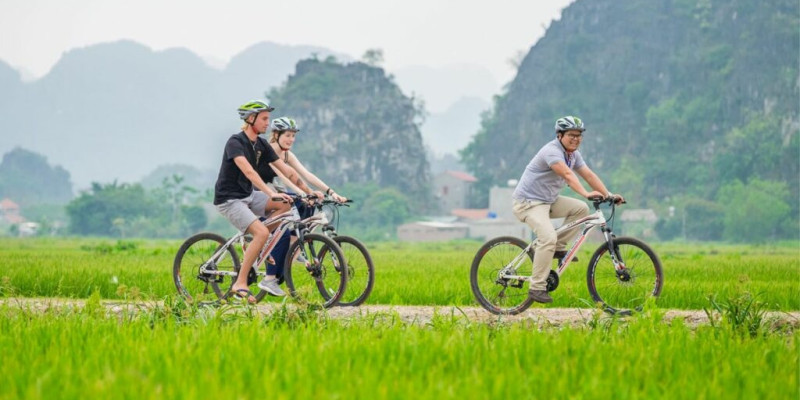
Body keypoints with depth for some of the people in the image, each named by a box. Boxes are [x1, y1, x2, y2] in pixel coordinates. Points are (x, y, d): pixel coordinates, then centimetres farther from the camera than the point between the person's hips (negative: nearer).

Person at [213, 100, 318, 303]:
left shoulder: (262, 145, 6)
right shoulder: (235, 142, -18)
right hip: (229, 199, -8)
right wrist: (271, 193, -43)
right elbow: (248, 171, -32)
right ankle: (240, 284, -15)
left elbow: (286, 170, 5)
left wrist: (309, 192, -2)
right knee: (262, 233, -24)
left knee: (285, 204, -11)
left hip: (249, 195, 8)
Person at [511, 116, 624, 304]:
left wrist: (609, 194, -10)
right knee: (548, 238, -27)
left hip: (548, 200, 9)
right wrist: (586, 194, -50)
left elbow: (588, 175, 1)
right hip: (529, 202, -9)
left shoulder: (573, 154, 7)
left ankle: (559, 247, 6)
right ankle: (537, 287, -21)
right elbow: (567, 174, -37)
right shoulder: (552, 151, -22)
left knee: (581, 208, -2)